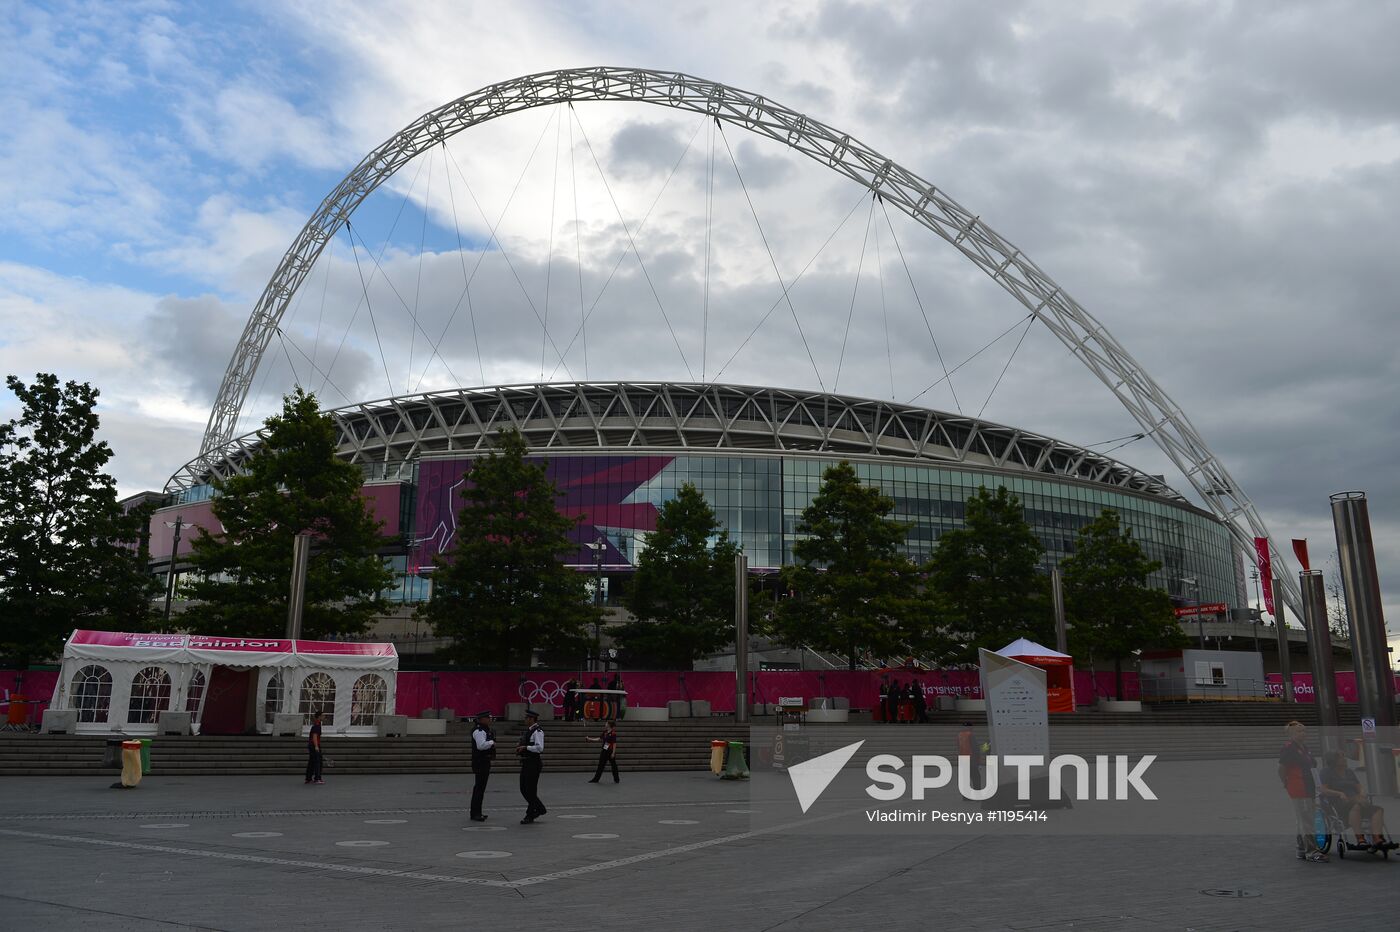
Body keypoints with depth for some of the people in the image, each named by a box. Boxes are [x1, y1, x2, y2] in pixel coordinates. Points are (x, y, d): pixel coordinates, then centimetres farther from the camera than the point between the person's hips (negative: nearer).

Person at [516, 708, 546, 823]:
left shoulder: (537, 732, -15)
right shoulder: (528, 731, 15)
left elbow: (539, 748, -25)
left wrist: (525, 747, -20)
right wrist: (520, 747, 7)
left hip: (534, 763, -10)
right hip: (526, 763, 10)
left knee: (530, 790, -2)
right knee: (523, 789, 12)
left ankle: (530, 815, 8)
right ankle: (539, 809, 25)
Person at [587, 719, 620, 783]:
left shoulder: (613, 733, -16)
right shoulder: (605, 732, 5)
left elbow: (614, 744, -16)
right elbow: (599, 739, 12)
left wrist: (613, 753, -18)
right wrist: (589, 739, 10)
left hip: (610, 752, -7)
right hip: (604, 751, 7)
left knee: (613, 765, 3)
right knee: (601, 765, 9)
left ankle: (616, 779, 14)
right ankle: (596, 779, 14)